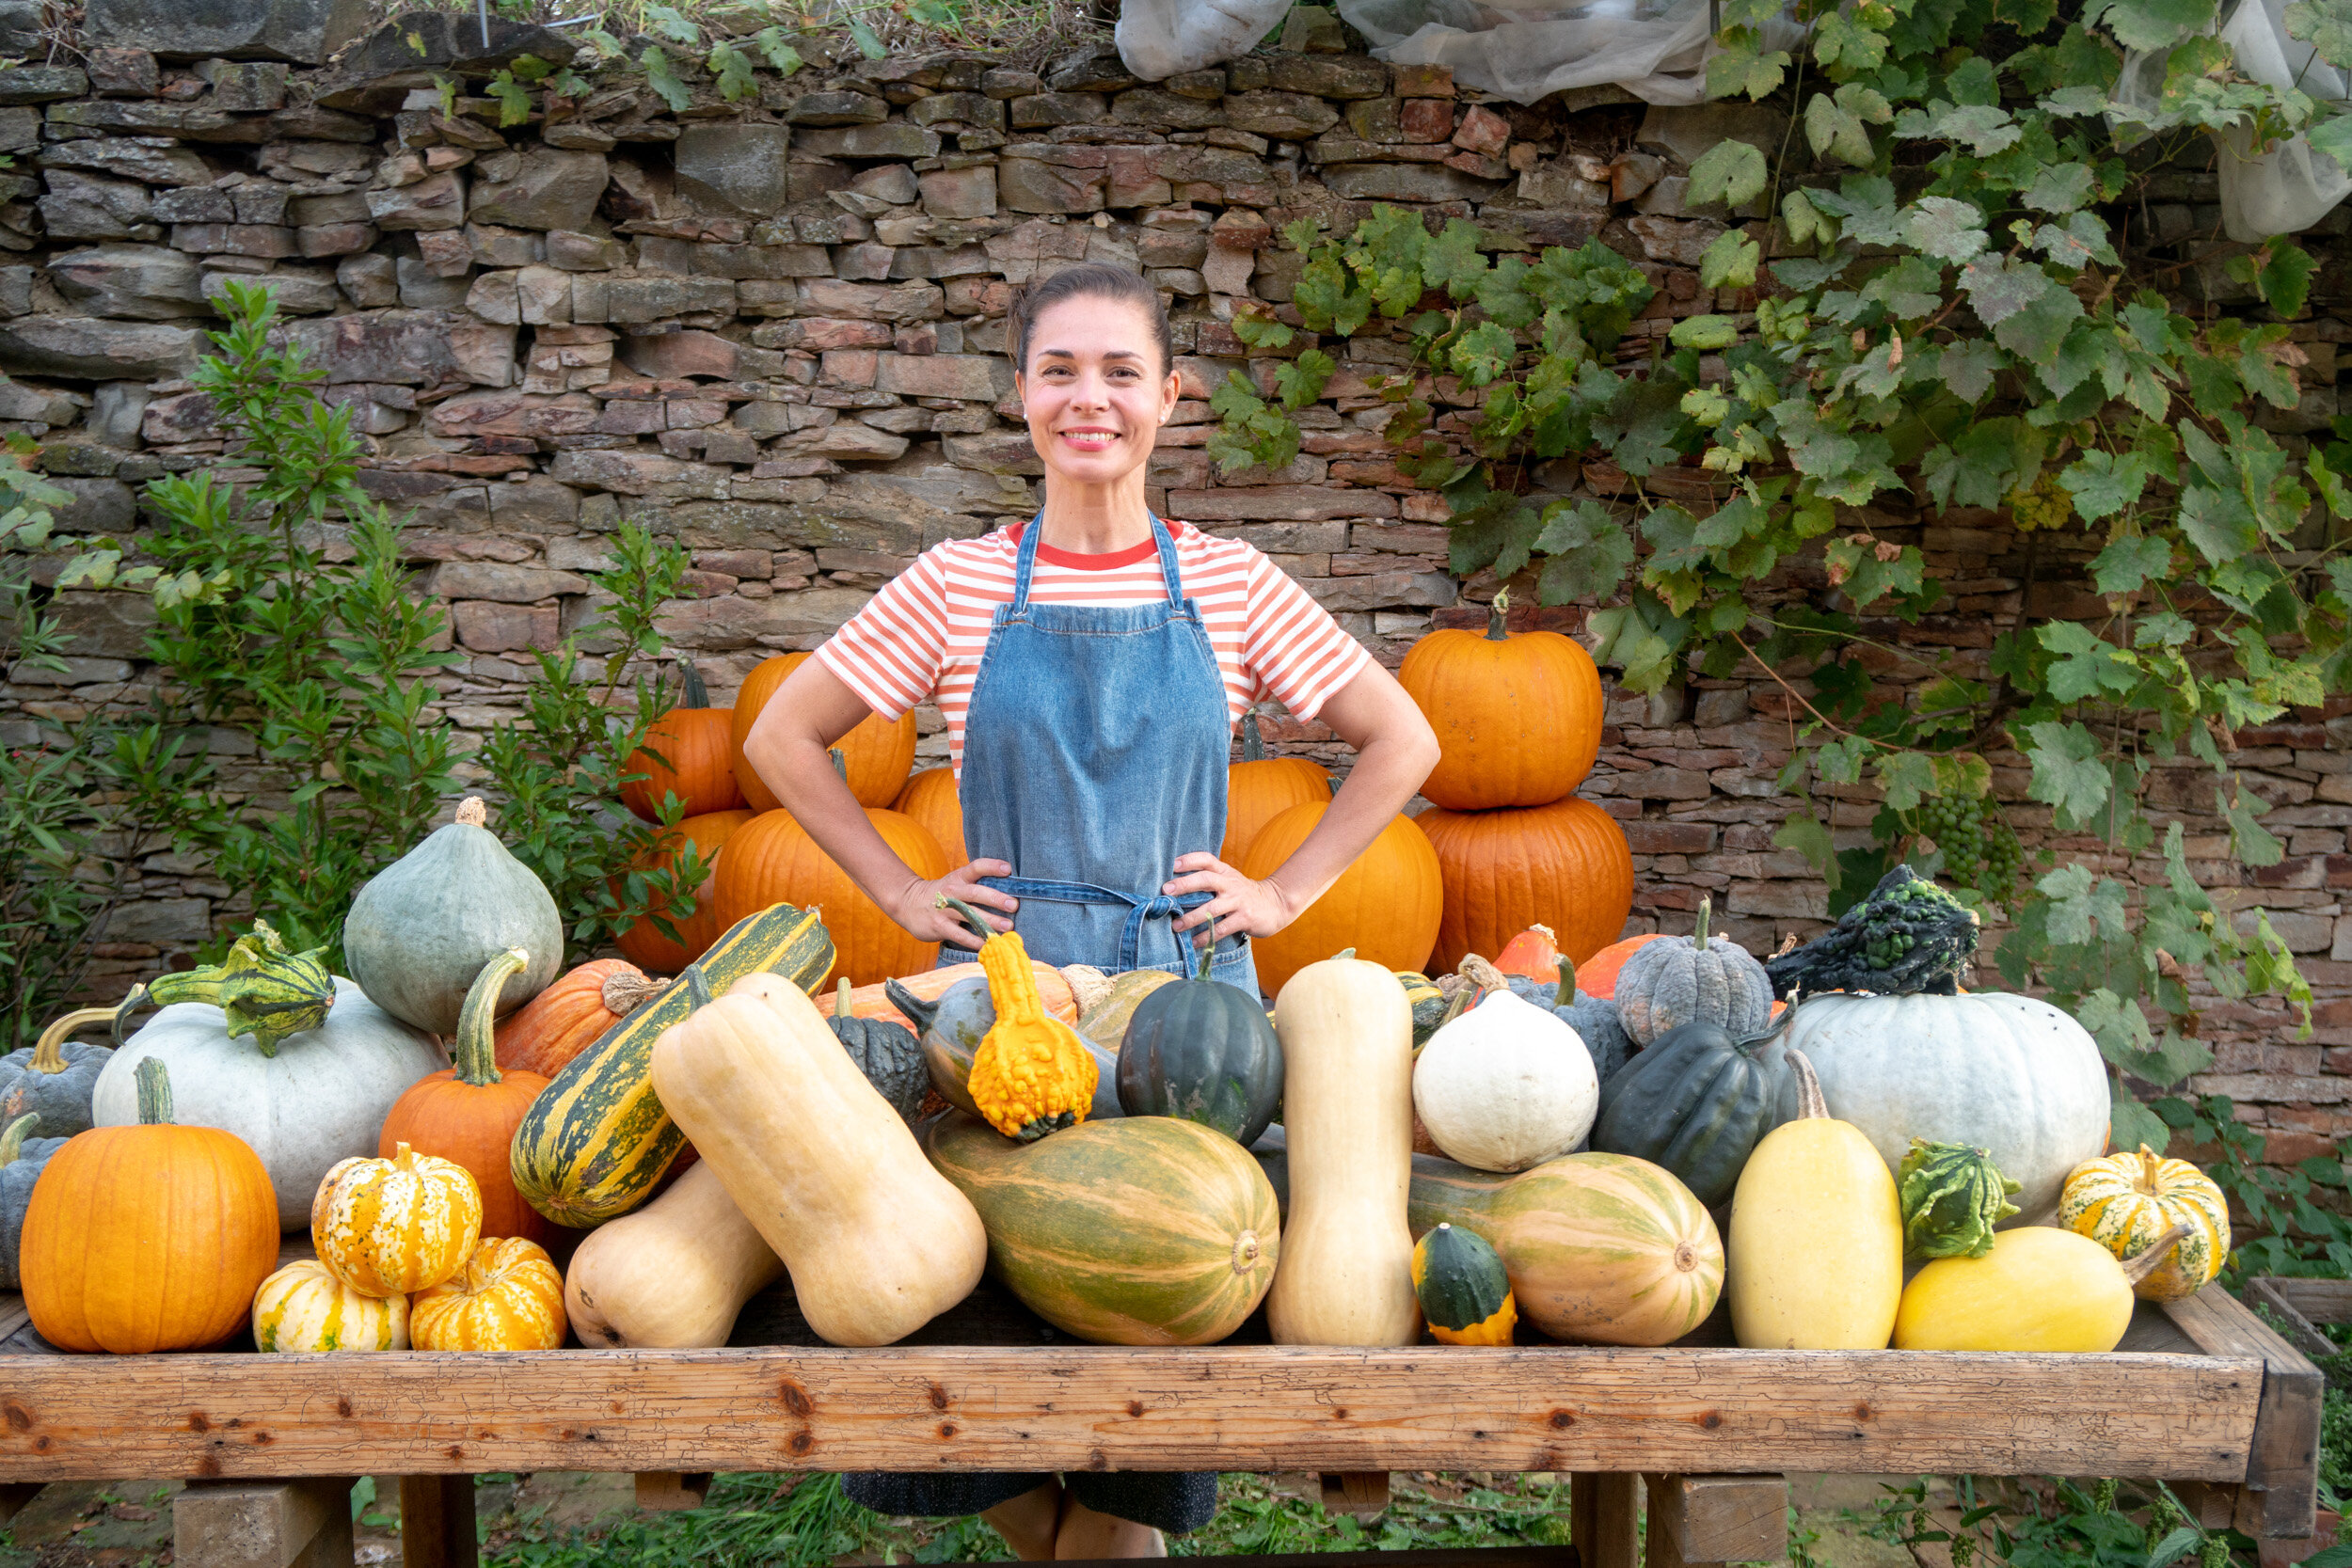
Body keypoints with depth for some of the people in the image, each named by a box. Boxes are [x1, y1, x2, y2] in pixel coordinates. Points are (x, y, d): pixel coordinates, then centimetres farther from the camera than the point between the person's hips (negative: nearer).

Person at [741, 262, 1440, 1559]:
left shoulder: (1228, 585, 4)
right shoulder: (959, 585, 3)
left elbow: (1402, 743, 12)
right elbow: (781, 739, 10)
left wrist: (1285, 892, 4)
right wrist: (902, 893, 4)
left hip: (1183, 981, 0)